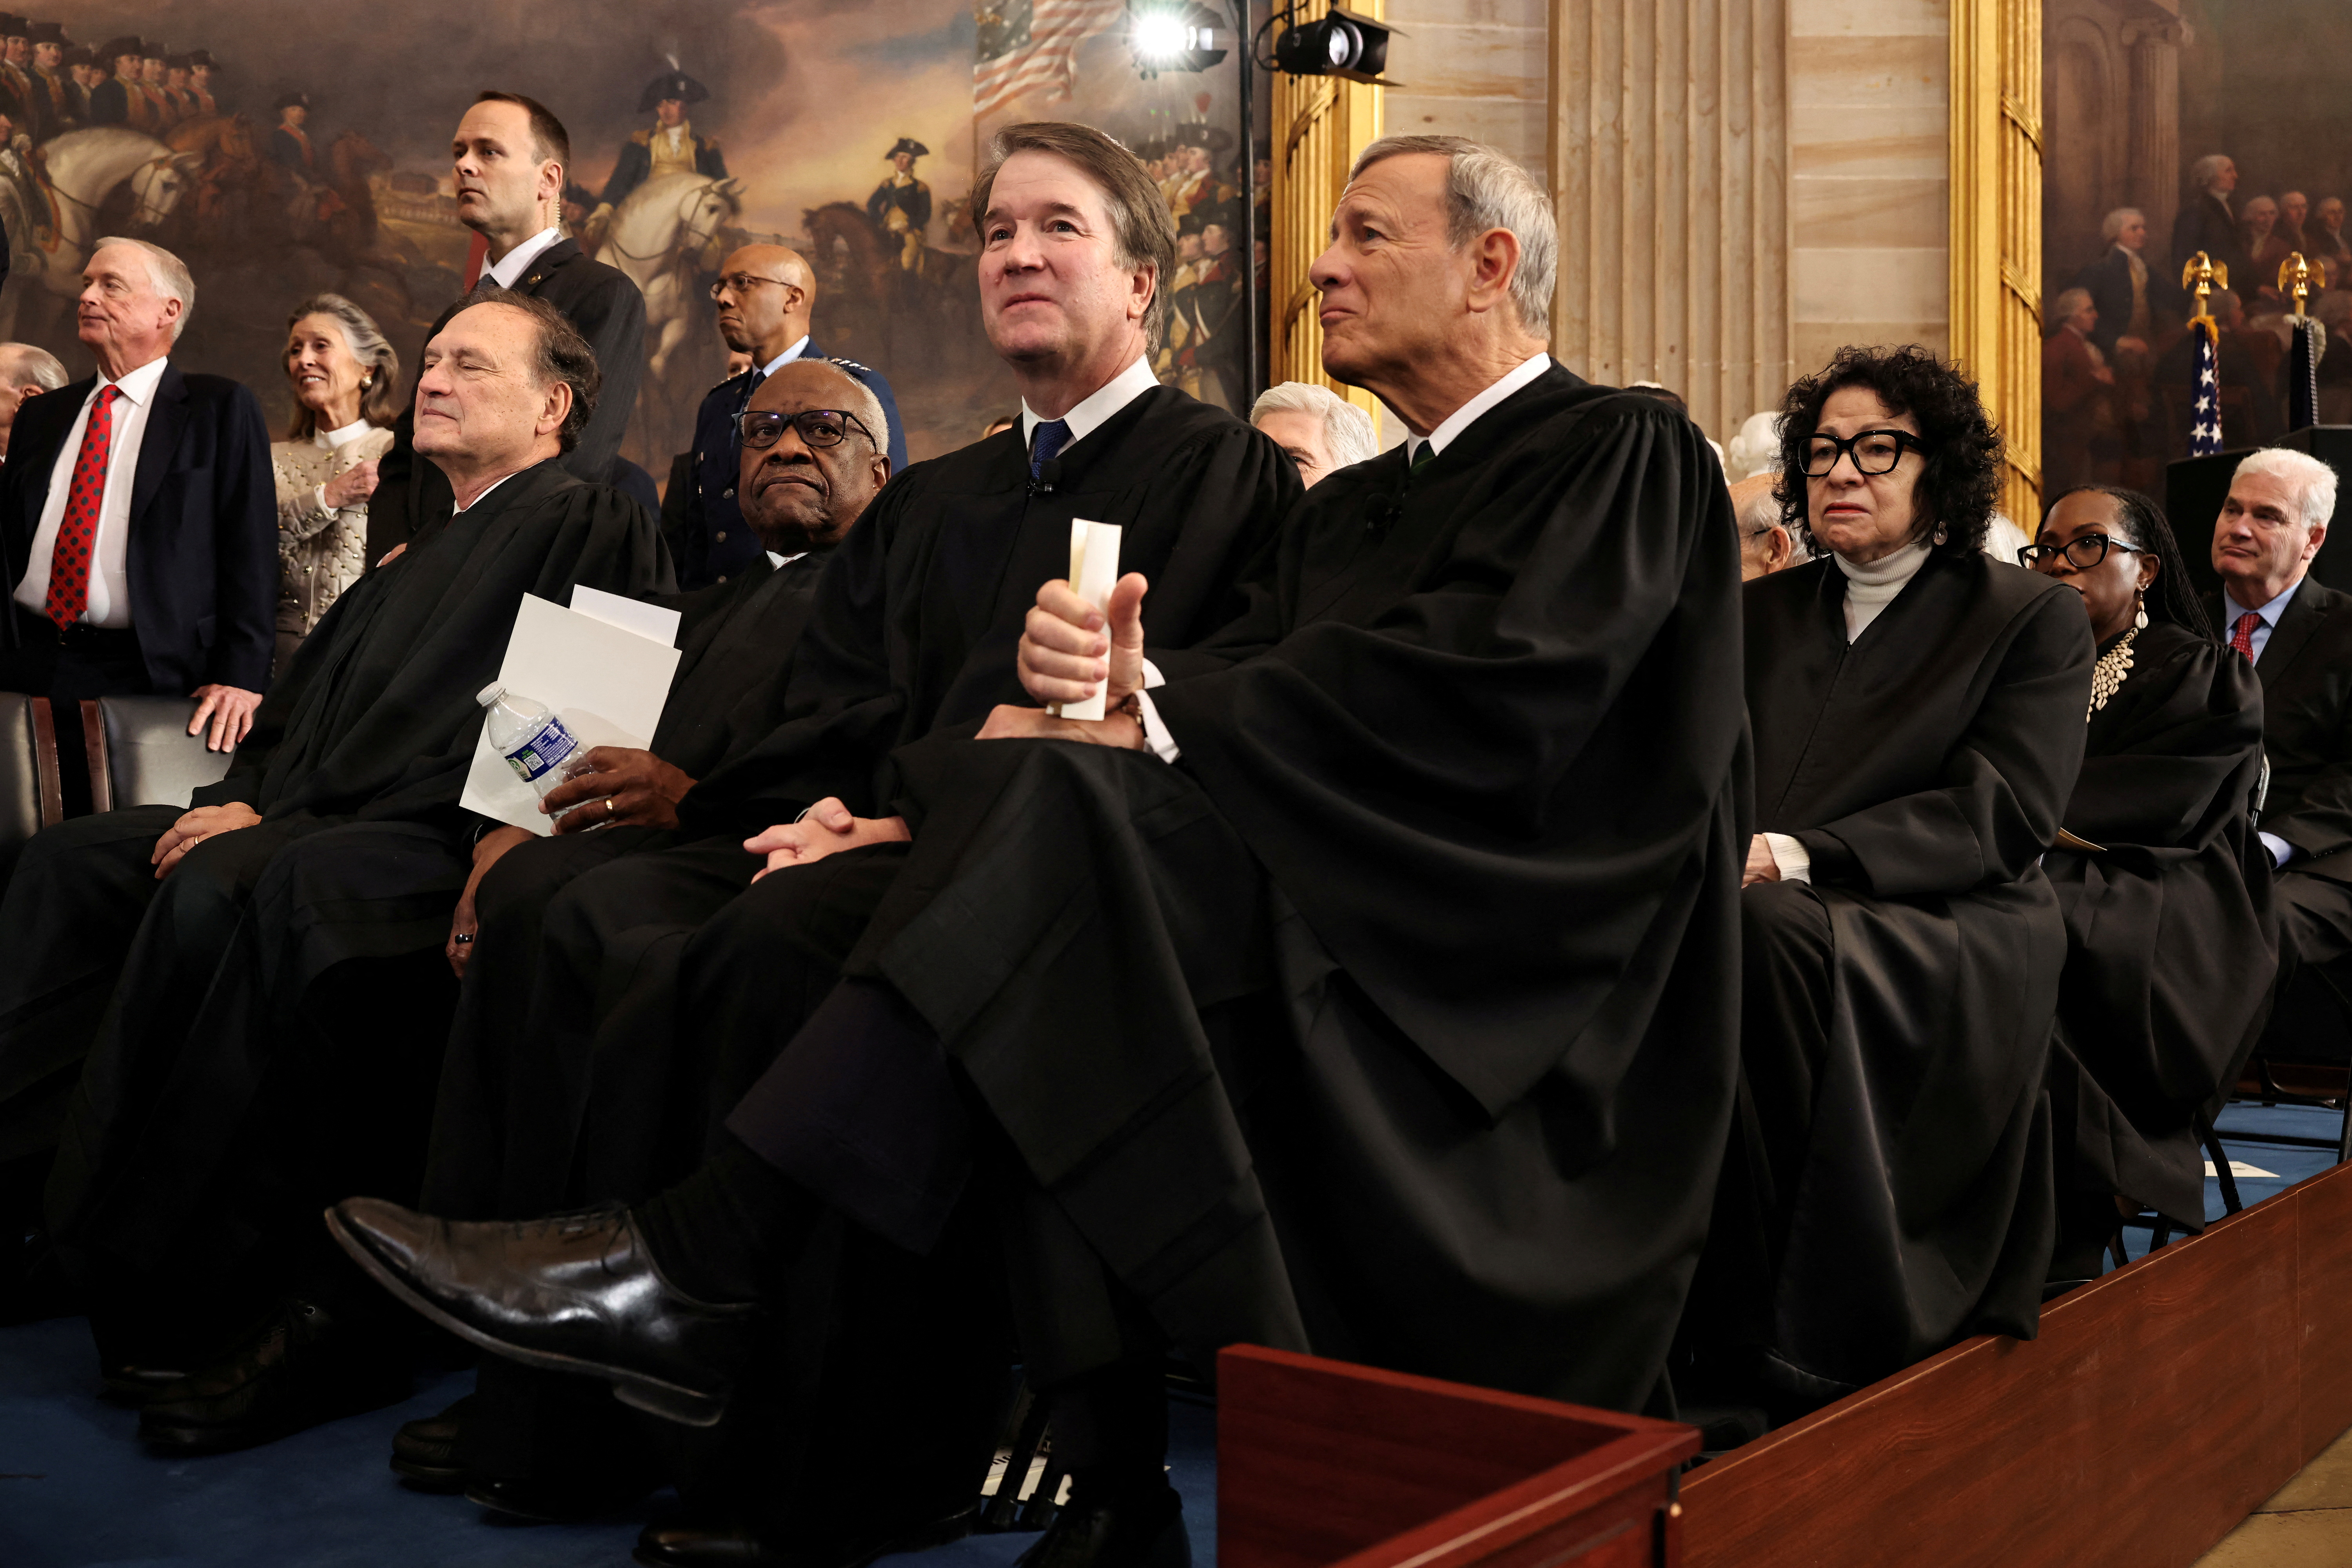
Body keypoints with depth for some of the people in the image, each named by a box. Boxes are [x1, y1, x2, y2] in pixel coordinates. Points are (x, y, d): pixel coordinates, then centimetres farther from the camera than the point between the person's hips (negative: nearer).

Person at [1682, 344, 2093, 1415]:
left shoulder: (2032, 620, 8)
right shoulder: (1762, 614, 23)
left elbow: (2004, 814, -7)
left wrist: (1798, 857, -21)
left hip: (1954, 941, -3)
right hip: (1807, 927, 4)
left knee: (1772, 929, -37)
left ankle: (1787, 1354, -31)